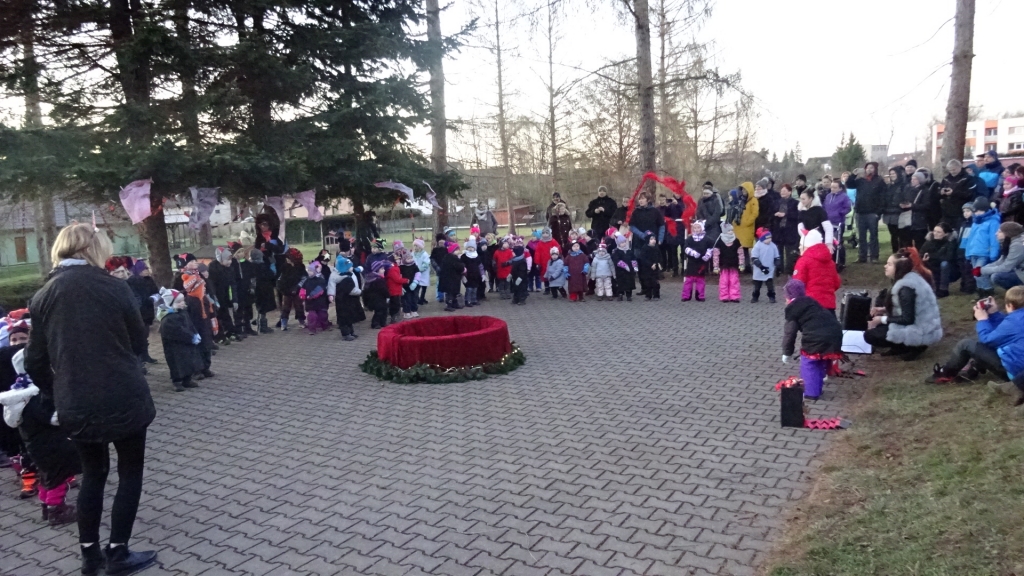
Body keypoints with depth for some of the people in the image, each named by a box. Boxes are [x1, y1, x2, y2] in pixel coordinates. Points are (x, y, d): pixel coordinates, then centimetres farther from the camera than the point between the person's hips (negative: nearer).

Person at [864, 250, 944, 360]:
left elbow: (907, 319, -23)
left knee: (869, 335, -6)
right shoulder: (911, 277, 5)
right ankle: (906, 345, 11)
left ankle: (914, 346, -3)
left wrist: (882, 320, -12)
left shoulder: (906, 287, -23)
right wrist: (883, 310, 6)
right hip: (925, 327, 10)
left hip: (920, 333, -10)